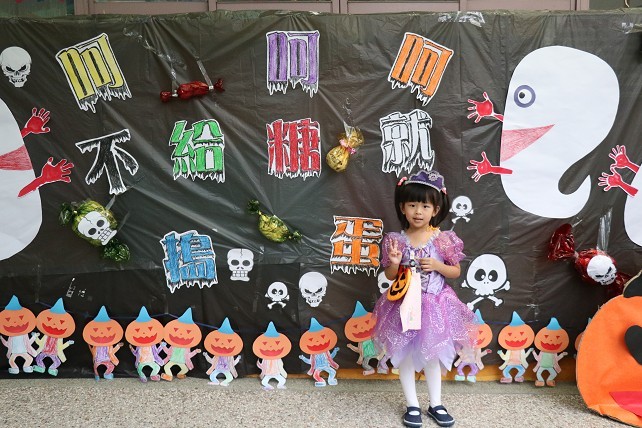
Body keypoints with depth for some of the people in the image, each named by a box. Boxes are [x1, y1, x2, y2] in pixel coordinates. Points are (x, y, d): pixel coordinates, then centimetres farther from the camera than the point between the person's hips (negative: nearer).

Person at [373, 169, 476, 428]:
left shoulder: (444, 239, -8)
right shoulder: (395, 240, -7)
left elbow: (456, 272, 2)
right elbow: (390, 276, 1)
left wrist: (437, 266, -16)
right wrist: (394, 263, -20)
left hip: (434, 305, 0)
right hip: (405, 305, 0)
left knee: (432, 355, 14)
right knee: (405, 356, 9)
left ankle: (435, 404, 31)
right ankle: (412, 406, 26)